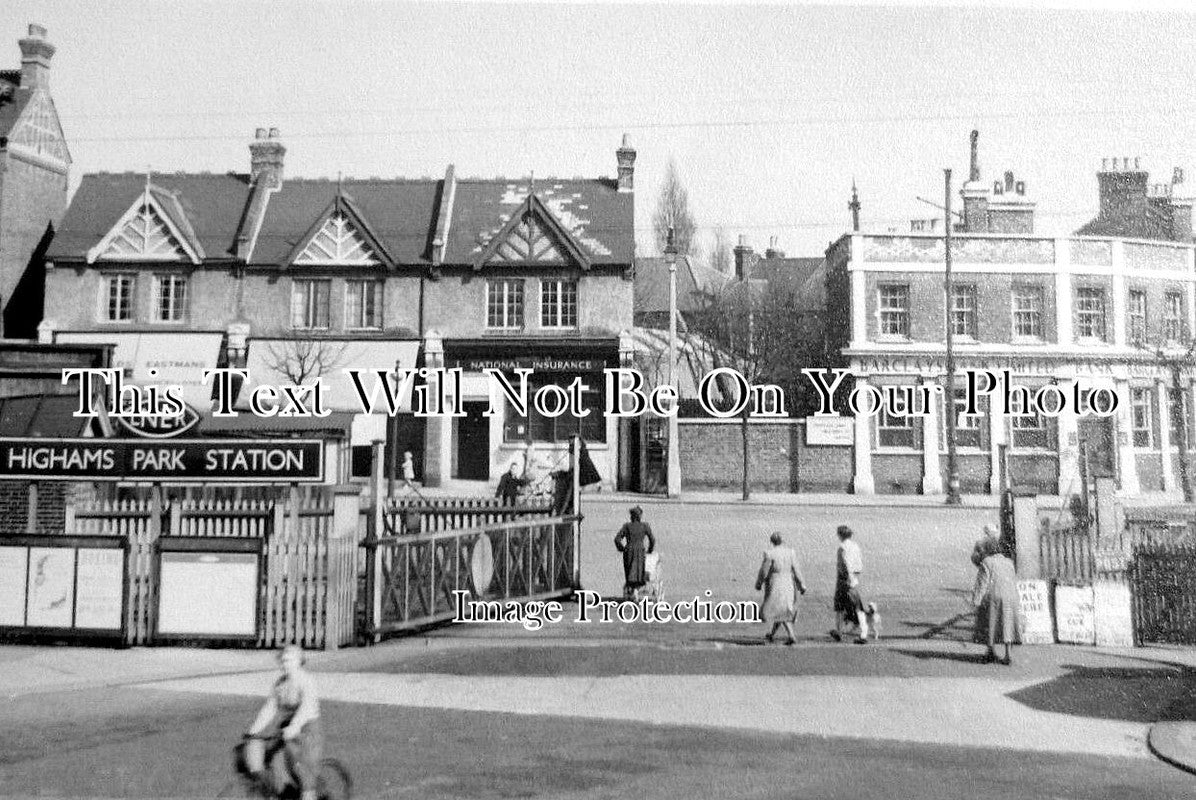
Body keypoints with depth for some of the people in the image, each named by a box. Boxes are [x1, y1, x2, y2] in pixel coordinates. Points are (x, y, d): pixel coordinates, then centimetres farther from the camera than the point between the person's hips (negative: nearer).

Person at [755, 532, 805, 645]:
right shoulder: (790, 552, -2)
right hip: (789, 585, 5)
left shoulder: (769, 553, -13)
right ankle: (772, 634, 32)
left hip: (775, 586, -5)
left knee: (781, 612, -1)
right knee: (781, 611, 17)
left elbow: (764, 571, -8)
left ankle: (791, 636, -16)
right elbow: (796, 569, -1)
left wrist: (758, 583, 7)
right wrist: (801, 585, 4)